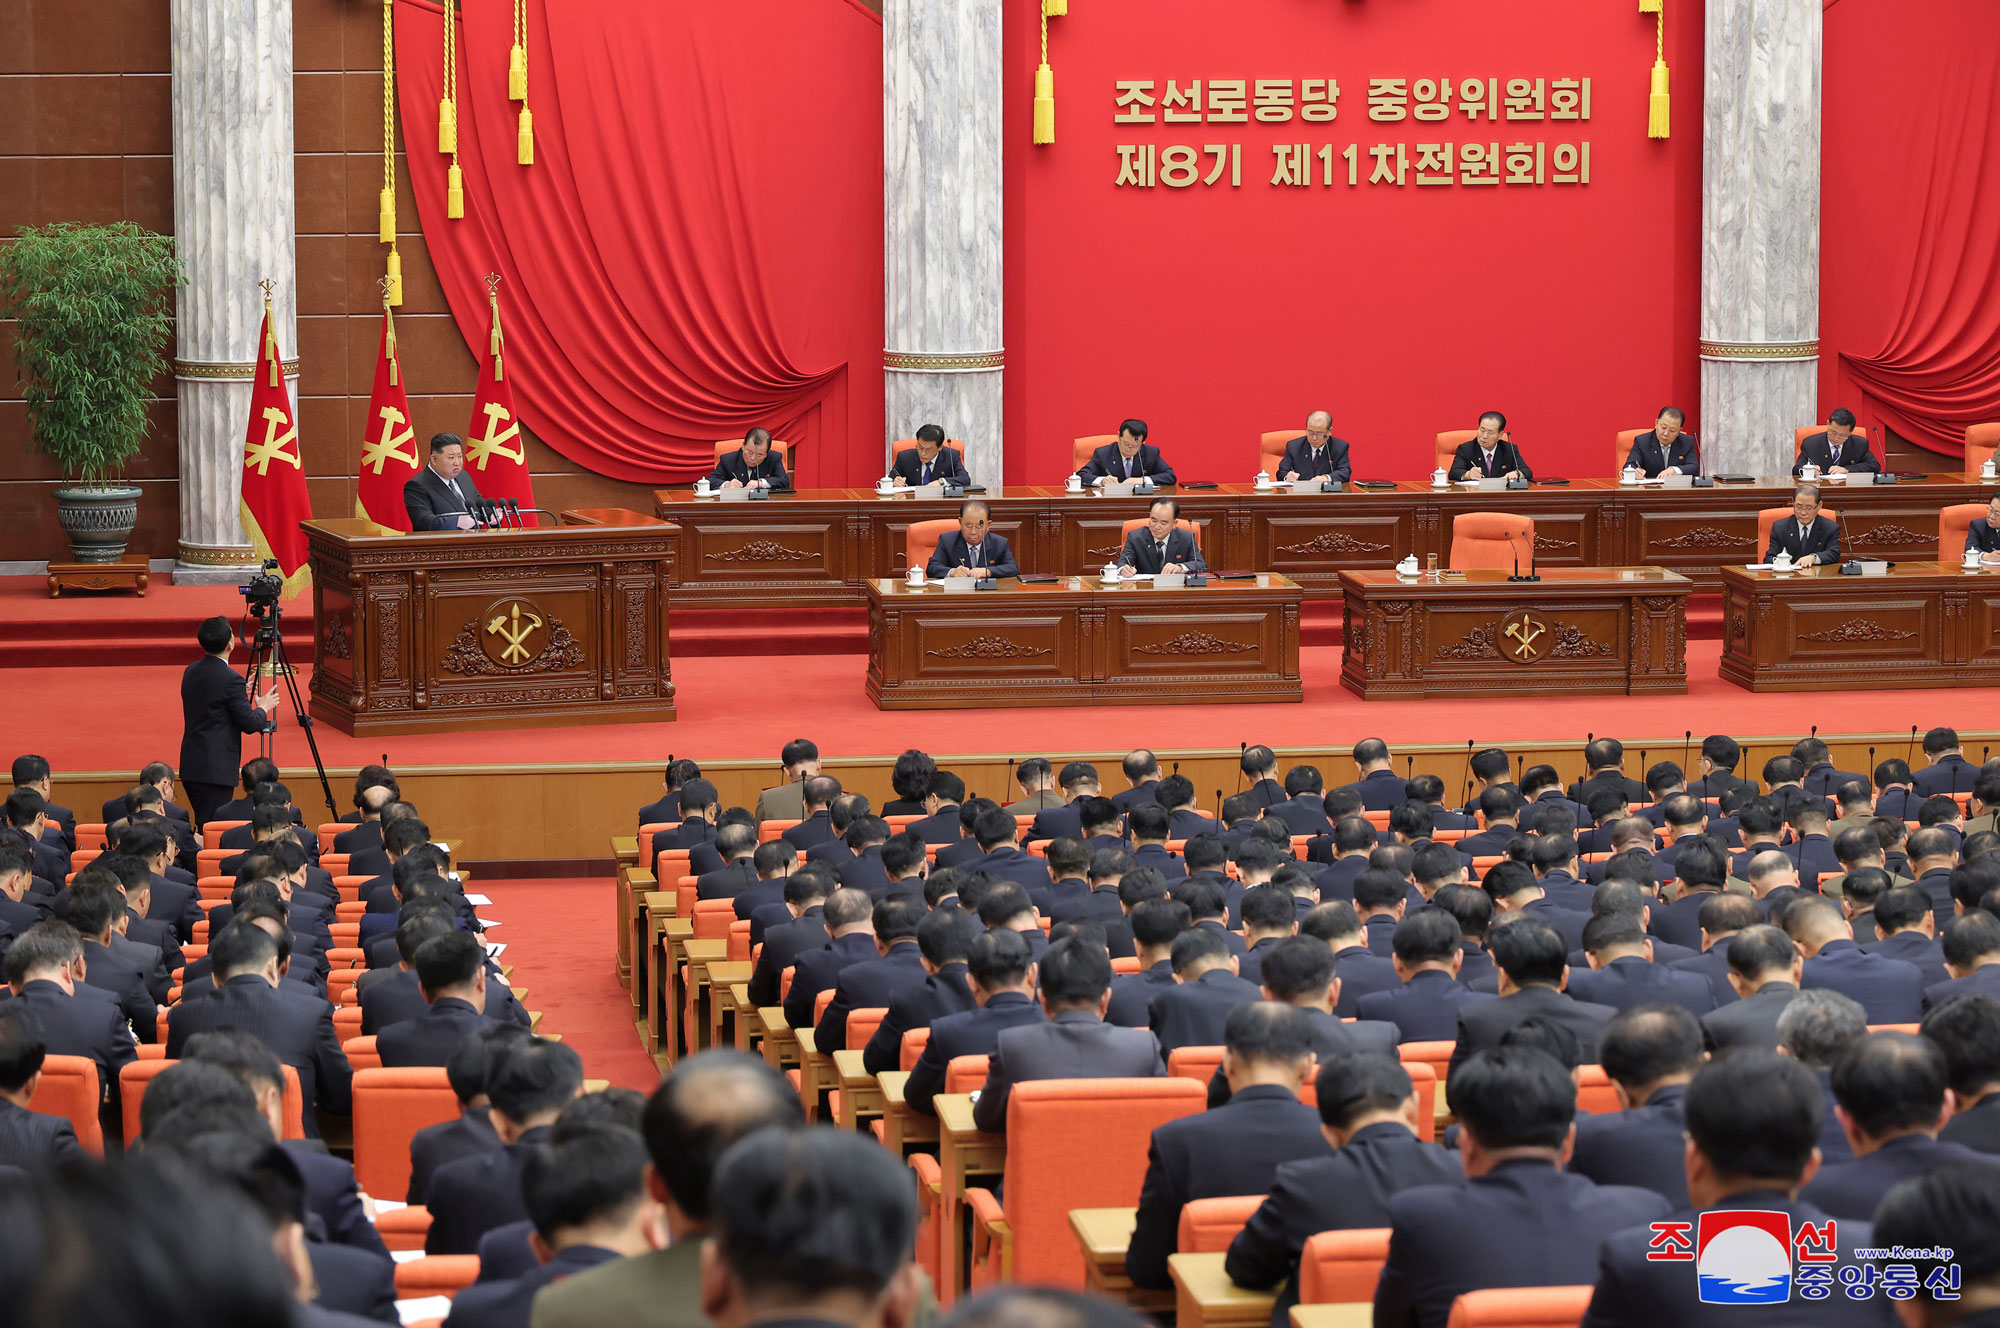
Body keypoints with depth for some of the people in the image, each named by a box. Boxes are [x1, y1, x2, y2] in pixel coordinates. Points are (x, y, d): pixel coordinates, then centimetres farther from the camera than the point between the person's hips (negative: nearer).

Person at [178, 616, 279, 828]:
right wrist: (263, 707, 7)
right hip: (215, 769, -8)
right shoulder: (230, 679, -16)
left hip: (191, 765, 8)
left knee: (203, 825, 15)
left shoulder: (191, 672, 9)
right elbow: (250, 724, -13)